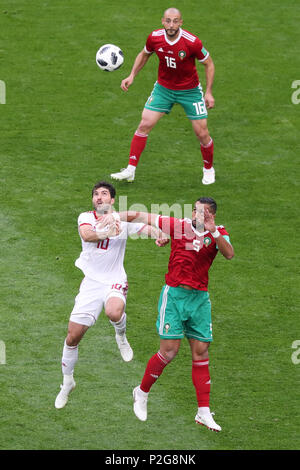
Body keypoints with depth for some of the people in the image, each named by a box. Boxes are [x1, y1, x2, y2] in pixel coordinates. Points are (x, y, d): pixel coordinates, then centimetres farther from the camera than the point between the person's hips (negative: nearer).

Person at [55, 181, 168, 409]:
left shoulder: (122, 220, 2)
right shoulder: (86, 217, 2)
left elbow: (147, 228, -9)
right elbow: (87, 235, -20)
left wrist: (160, 235, -33)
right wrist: (108, 233, -39)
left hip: (115, 281, -2)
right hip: (91, 282, 2)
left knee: (114, 313, -35)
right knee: (73, 336, 1)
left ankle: (121, 336, 1)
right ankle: (67, 382, 22)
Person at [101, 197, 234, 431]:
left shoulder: (218, 233, 2)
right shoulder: (180, 226, -1)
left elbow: (229, 253, -17)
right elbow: (146, 217, 4)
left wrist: (213, 231, -29)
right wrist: (116, 216, -3)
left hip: (200, 298, 2)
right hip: (174, 295, -2)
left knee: (201, 352, 1)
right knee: (169, 350, -9)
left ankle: (204, 412, 5)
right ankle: (142, 392, 15)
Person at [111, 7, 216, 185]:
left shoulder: (192, 42, -24)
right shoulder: (155, 38, -14)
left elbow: (209, 64, -9)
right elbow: (144, 54, 9)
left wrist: (209, 92, -11)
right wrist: (132, 76, 0)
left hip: (190, 90, -2)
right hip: (163, 88, 2)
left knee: (202, 133, -2)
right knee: (144, 125, -7)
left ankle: (209, 169, 25)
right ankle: (130, 171, -1)